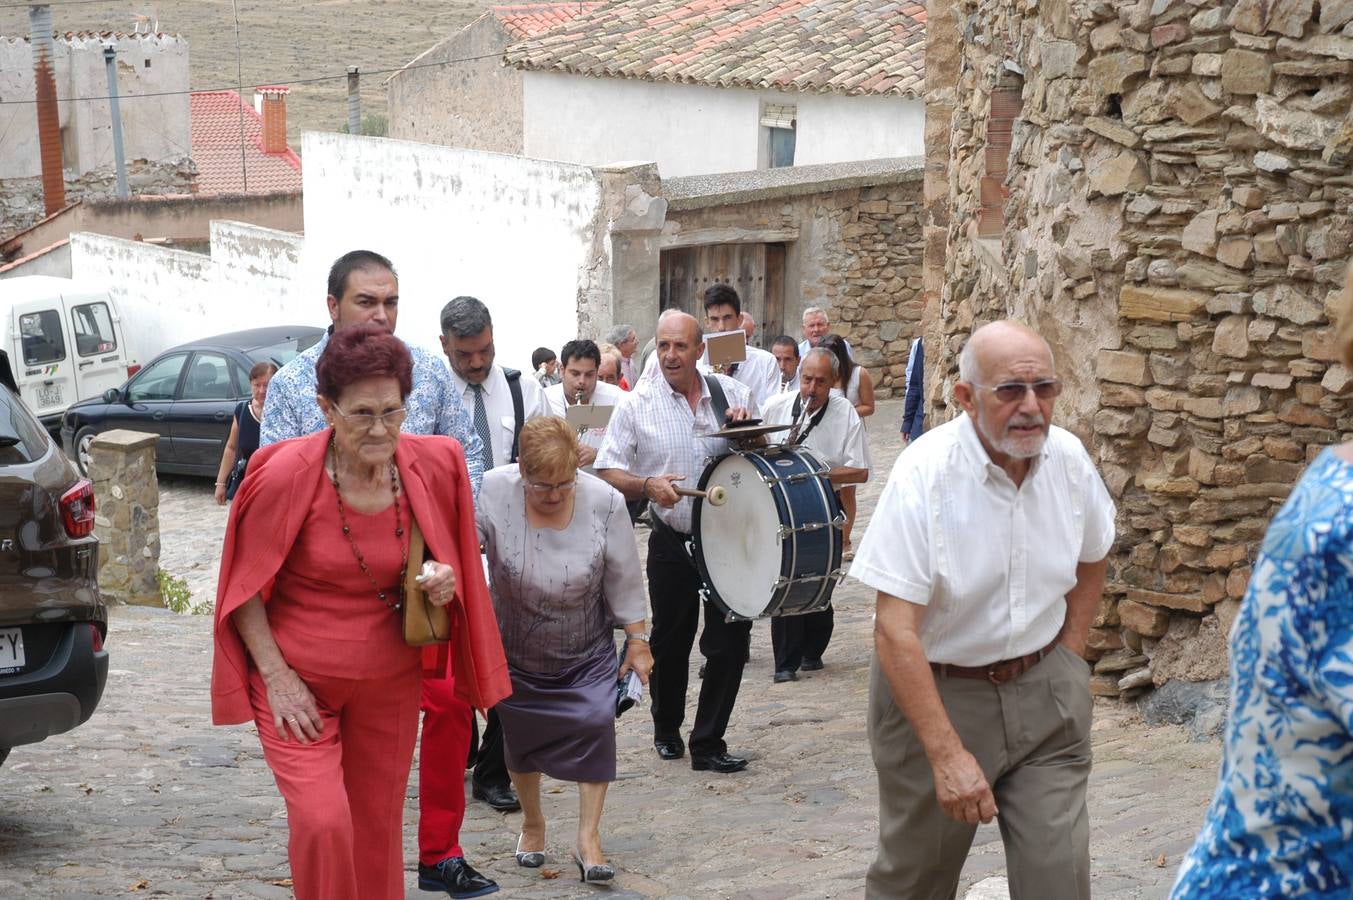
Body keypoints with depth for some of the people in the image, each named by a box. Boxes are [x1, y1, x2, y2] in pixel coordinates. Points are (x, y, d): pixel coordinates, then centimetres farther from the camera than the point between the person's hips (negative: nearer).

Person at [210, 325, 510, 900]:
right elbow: (245, 587, -8)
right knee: (322, 823, -17)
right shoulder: (288, 472, -18)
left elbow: (448, 559, 12)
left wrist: (442, 581, -11)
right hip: (298, 679, -3)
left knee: (377, 829, 12)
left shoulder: (432, 466, -7)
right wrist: (277, 678, -13)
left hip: (389, 680, 4)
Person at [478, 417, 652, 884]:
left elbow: (624, 580, -10)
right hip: (517, 651, 1)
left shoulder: (604, 502, -19)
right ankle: (532, 823, 37)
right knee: (521, 736, 12)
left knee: (596, 724, -14)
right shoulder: (494, 494, -21)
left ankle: (588, 838, -2)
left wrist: (637, 641, -5)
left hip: (587, 652, 0)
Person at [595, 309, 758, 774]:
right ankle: (667, 729, 35)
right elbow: (607, 473, -5)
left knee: (732, 640, -3)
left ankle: (708, 744, 10)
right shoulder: (638, 404, -5)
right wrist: (647, 485, -24)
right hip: (673, 543, -1)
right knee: (670, 642, 12)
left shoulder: (732, 393, 1)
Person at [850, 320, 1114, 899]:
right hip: (936, 689, -3)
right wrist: (948, 754, -28)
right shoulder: (924, 475, -20)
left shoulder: (1068, 458, -5)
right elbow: (894, 631, -24)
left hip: (1044, 696, 3)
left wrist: (1065, 657, 7)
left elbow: (1091, 563, 16)